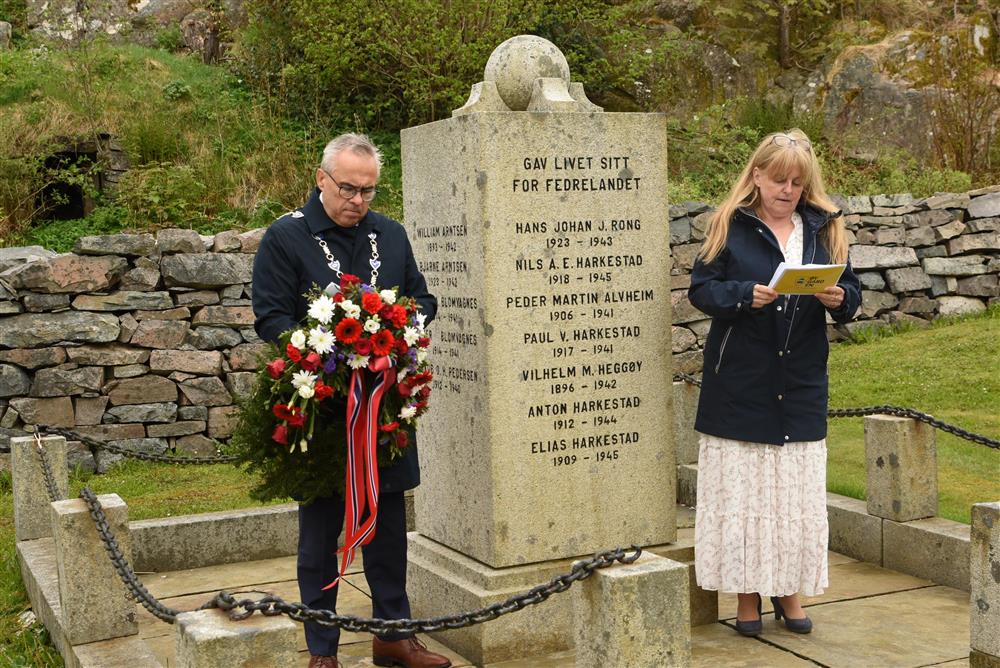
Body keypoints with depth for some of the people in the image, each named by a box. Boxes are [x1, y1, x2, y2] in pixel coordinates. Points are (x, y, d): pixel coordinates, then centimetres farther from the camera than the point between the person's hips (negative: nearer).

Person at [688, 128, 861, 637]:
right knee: (741, 489, 1)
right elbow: (700, 288, -5)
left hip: (801, 385, 3)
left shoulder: (825, 228, 9)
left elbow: (851, 294, 10)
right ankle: (747, 593, 14)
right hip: (739, 382, -3)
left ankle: (788, 589, 20)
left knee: (798, 490, 5)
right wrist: (746, 294, -22)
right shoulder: (729, 226, 0)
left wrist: (839, 297, -13)